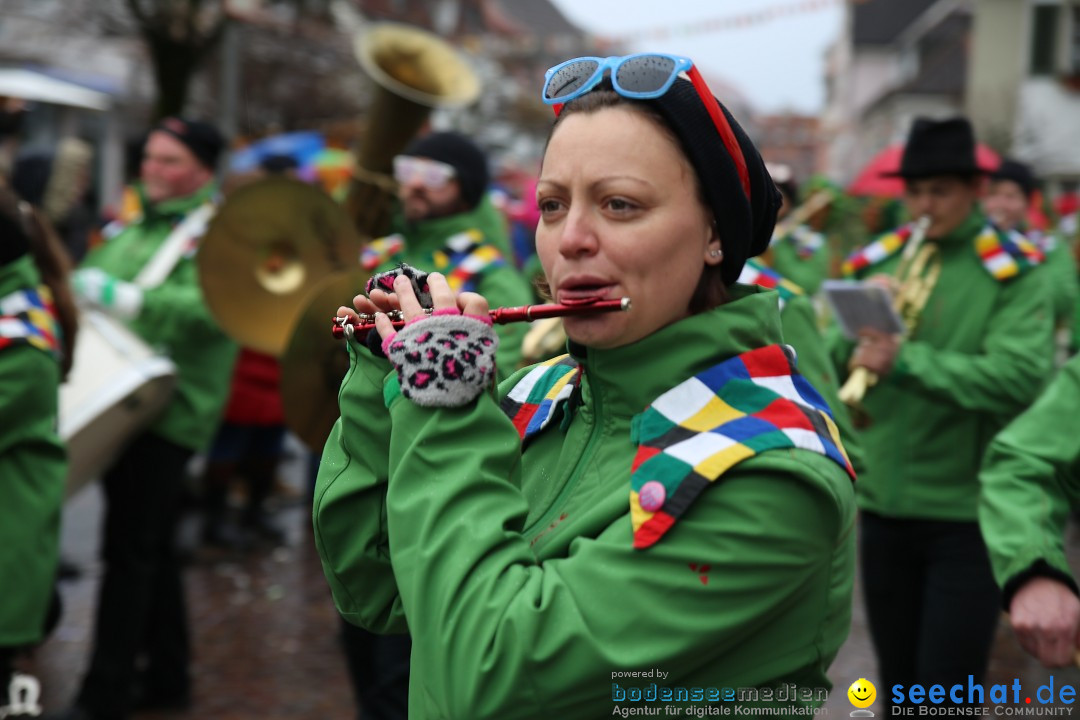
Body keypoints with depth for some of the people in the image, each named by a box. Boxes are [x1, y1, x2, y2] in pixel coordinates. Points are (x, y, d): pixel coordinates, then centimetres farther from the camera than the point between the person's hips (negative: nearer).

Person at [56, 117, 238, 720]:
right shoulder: (136, 225, 17)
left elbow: (212, 308, -25)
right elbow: (95, 277, 25)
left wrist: (126, 298, -32)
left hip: (169, 412, -8)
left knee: (130, 552, -7)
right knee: (152, 548, 16)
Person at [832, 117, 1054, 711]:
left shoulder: (1013, 272, -6)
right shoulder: (873, 263, 7)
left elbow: (1019, 377, -20)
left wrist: (905, 359, -26)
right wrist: (860, 335, -16)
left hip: (968, 511, -4)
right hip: (883, 503, 4)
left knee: (946, 686, 1)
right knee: (897, 678, 16)